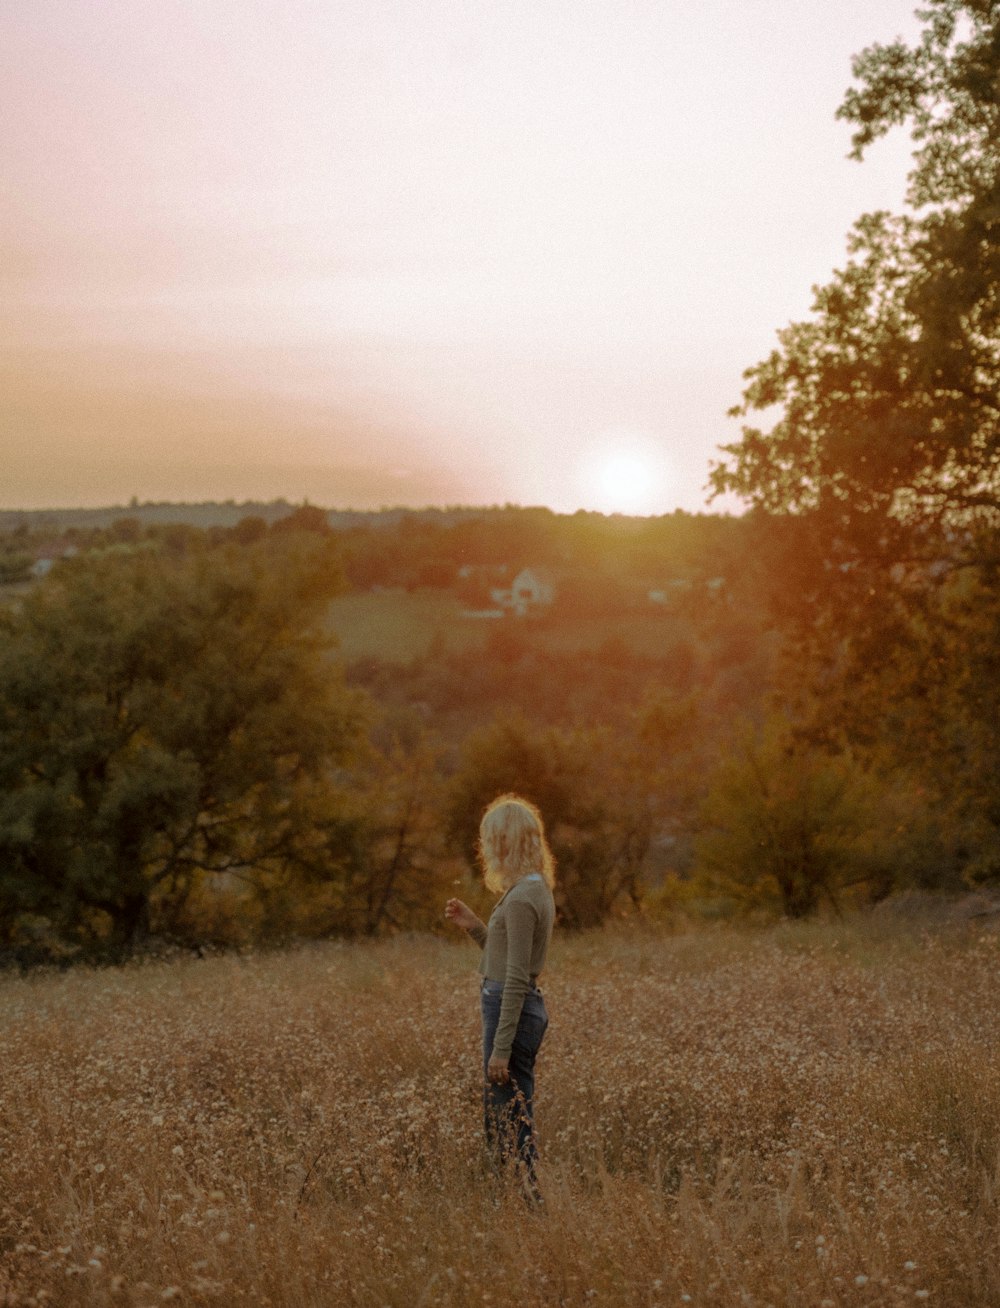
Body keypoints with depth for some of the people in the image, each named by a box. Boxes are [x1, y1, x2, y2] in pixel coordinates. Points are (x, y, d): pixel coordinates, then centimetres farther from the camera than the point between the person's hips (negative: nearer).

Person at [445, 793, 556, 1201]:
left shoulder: (521, 898, -18)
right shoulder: (535, 888, 12)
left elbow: (516, 979, -20)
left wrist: (501, 1048, -20)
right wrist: (473, 925, 10)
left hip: (513, 1011, -10)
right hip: (523, 1006, 10)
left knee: (510, 1123, -5)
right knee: (504, 1119, 15)